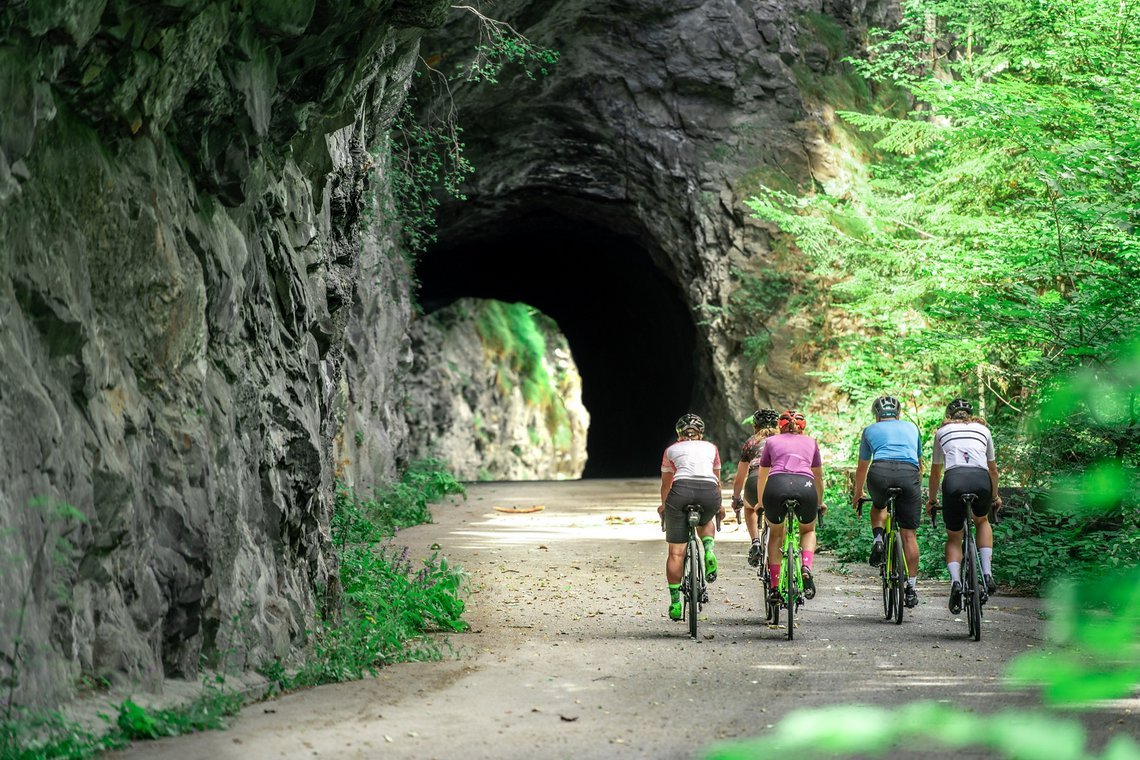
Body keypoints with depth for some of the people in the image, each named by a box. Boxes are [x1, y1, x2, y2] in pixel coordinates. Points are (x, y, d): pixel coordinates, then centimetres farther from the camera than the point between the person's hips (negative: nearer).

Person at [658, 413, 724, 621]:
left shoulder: (671, 450, 27)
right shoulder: (711, 448, 29)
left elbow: (666, 484, 37)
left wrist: (663, 505, 55)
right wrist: (719, 506, 55)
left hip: (681, 489, -1)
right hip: (709, 491, 1)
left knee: (676, 552, 5)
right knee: (705, 522, 35)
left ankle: (675, 602, 0)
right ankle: (709, 551, 5)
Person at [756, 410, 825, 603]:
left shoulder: (771, 442, 29)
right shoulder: (810, 442, 31)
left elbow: (761, 477, 38)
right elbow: (818, 477, 43)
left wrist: (761, 504, 54)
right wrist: (820, 503, 59)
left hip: (777, 485, 0)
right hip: (805, 486, 0)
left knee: (775, 534, 25)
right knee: (808, 531, 28)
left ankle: (774, 587, 16)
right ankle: (806, 569, 1)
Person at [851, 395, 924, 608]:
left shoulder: (870, 430, 28)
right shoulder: (911, 427, 32)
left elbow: (862, 468, 36)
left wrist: (858, 494, 52)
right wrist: (917, 487, 57)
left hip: (880, 472, 0)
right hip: (909, 473, 0)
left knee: (878, 505, 34)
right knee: (909, 534, 7)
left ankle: (878, 539, 7)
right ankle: (911, 587, 4)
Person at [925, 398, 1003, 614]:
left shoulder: (942, 431, 27)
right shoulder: (983, 430, 29)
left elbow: (935, 472, 34)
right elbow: (993, 469, 38)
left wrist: (931, 500, 48)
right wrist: (995, 496, 53)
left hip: (954, 480, -1)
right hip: (981, 480, 1)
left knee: (953, 537, 18)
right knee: (982, 522, 32)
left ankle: (955, 581, -8)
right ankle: (987, 574, 14)